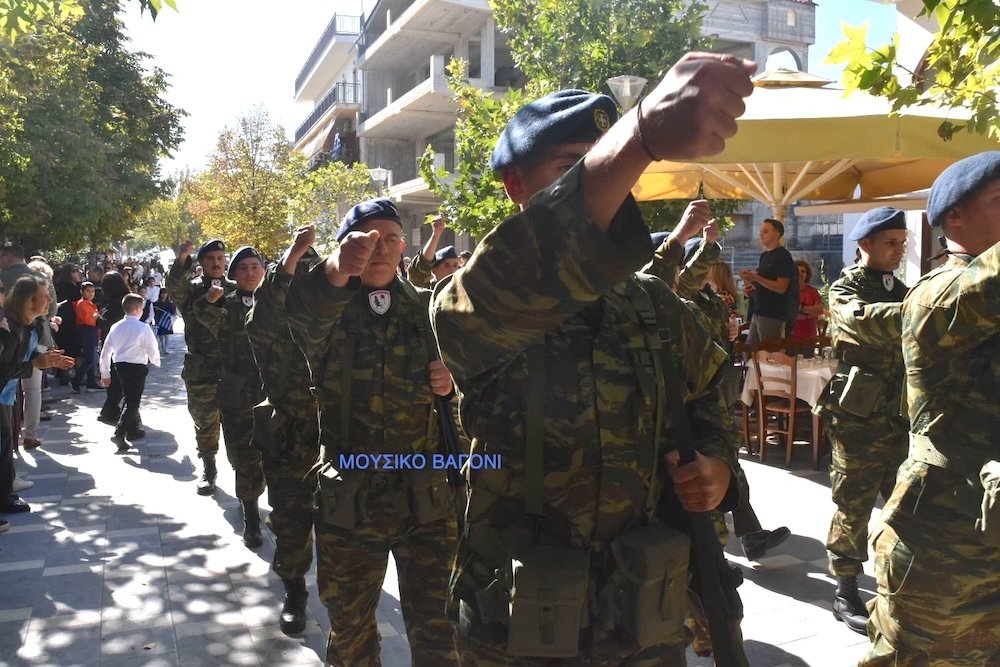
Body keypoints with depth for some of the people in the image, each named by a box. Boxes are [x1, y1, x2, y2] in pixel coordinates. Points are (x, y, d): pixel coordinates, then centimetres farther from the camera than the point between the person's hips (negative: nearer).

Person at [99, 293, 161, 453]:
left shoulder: (116, 327, 4)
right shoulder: (143, 328, -12)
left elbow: (105, 352, 6)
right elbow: (153, 351, -8)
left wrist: (105, 373, 15)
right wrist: (156, 362, 15)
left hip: (120, 366, 6)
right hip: (137, 368, -6)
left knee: (130, 398, 21)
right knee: (132, 402, -2)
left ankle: (133, 430, 32)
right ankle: (119, 434, -15)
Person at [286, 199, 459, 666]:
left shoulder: (426, 308, 4)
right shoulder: (326, 315, -3)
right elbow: (301, 306, -28)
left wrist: (451, 382, -8)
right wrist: (336, 269, -51)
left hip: (426, 500, 1)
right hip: (348, 503, 0)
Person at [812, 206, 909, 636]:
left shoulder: (900, 292, 16)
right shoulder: (845, 290, -5)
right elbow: (865, 321, -29)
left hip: (901, 419, 6)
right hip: (859, 420, -6)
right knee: (853, 507, 1)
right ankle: (845, 592, 14)